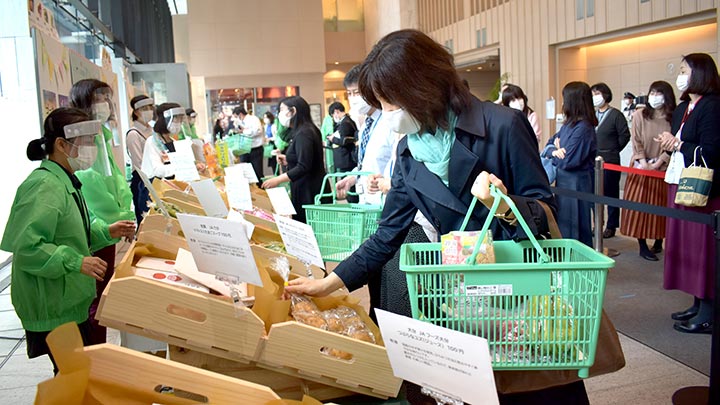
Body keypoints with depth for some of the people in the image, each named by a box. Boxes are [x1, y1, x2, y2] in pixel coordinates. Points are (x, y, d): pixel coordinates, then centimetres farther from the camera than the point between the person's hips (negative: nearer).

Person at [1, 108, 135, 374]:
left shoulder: (64, 180, 9)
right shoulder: (44, 186, -22)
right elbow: (26, 246, -28)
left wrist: (106, 232, 7)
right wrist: (76, 262, -28)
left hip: (72, 300, 10)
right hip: (53, 309, -10)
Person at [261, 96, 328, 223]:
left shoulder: (303, 134, -16)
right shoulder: (302, 131, 15)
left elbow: (303, 167, -23)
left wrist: (278, 180, -24)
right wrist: (288, 161, 14)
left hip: (309, 192, -10)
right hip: (305, 190, 10)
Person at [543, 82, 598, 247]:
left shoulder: (583, 129, -20)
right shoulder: (569, 125, 8)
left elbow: (568, 161, -23)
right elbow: (549, 144, 12)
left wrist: (555, 152, -3)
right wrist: (554, 151, -11)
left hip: (576, 185, -9)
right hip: (564, 183, 9)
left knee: (572, 232, 1)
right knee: (562, 227, 17)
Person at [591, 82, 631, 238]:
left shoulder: (616, 115, -6)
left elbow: (625, 136, -6)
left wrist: (613, 150, -2)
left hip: (610, 160, -5)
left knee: (611, 193, 3)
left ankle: (611, 226, 10)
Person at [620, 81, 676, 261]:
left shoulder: (674, 118, -2)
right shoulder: (639, 115, -1)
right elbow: (636, 141, -3)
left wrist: (658, 163, -14)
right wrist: (643, 163, -12)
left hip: (663, 169, 0)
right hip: (641, 167, 0)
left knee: (661, 206, 6)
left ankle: (658, 242, 19)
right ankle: (643, 246, 2)